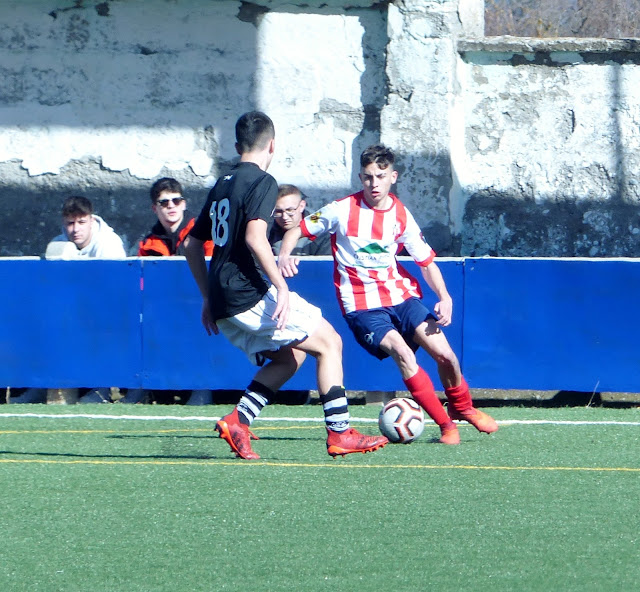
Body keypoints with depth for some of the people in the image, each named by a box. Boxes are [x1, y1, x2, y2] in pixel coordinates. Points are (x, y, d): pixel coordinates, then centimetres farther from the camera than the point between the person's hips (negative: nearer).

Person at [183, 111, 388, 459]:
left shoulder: (222, 185, 18)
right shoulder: (261, 182, -7)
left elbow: (192, 244, 22)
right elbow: (255, 238, -22)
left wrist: (208, 298, 26)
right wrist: (281, 286, -20)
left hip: (223, 303, 8)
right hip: (251, 296, -8)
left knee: (288, 357, 20)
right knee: (329, 342, 2)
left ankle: (238, 421, 2)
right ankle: (339, 433, -3)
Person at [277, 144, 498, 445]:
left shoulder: (401, 215, 1)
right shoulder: (343, 210, -9)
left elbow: (427, 262, 10)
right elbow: (296, 229, 0)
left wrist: (444, 297, -7)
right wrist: (284, 255, -21)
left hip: (401, 294, 3)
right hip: (363, 306, -3)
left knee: (444, 354, -12)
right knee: (402, 353, -28)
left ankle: (462, 407, 19)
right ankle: (445, 425, -16)